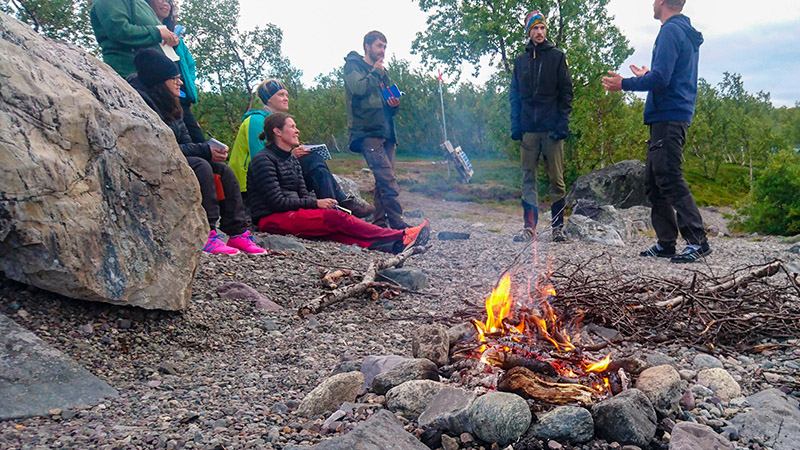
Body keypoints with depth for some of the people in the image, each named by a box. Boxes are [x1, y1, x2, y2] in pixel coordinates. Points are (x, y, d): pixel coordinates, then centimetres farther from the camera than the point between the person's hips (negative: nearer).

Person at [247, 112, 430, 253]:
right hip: (271, 219, -8)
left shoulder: (292, 160, 18)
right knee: (334, 218, -25)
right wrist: (315, 203, -15)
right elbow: (276, 201, -17)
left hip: (293, 212, 8)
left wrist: (324, 204, -7)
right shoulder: (263, 160, -9)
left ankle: (395, 245, -41)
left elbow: (303, 196, 14)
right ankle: (401, 237, -31)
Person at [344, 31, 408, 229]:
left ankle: (379, 224, 10)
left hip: (385, 132, 8)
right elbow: (359, 88, -16)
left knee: (384, 181, 5)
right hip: (367, 131, -8)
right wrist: (375, 72, -1)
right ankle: (398, 225, -20)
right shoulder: (353, 65, 4)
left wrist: (394, 105, 6)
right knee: (388, 180, -18)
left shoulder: (381, 72, 26)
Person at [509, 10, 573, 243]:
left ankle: (558, 226, 7)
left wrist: (562, 123, -8)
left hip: (552, 128, -2)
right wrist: (515, 125, 3)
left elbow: (566, 92, 2)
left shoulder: (557, 57, 7)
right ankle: (530, 226, 7)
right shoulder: (520, 61, 15)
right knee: (528, 179, 2)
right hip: (528, 129, 3)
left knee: (556, 179, 0)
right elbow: (514, 96, 15)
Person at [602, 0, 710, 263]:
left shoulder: (670, 31, -10)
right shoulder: (686, 34, 22)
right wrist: (647, 77, 37)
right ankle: (666, 244, 14)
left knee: (670, 180, -11)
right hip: (668, 119, 10)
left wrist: (625, 84, -8)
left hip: (668, 118, -10)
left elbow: (660, 79, -19)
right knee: (654, 181, 11)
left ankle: (697, 241, -9)